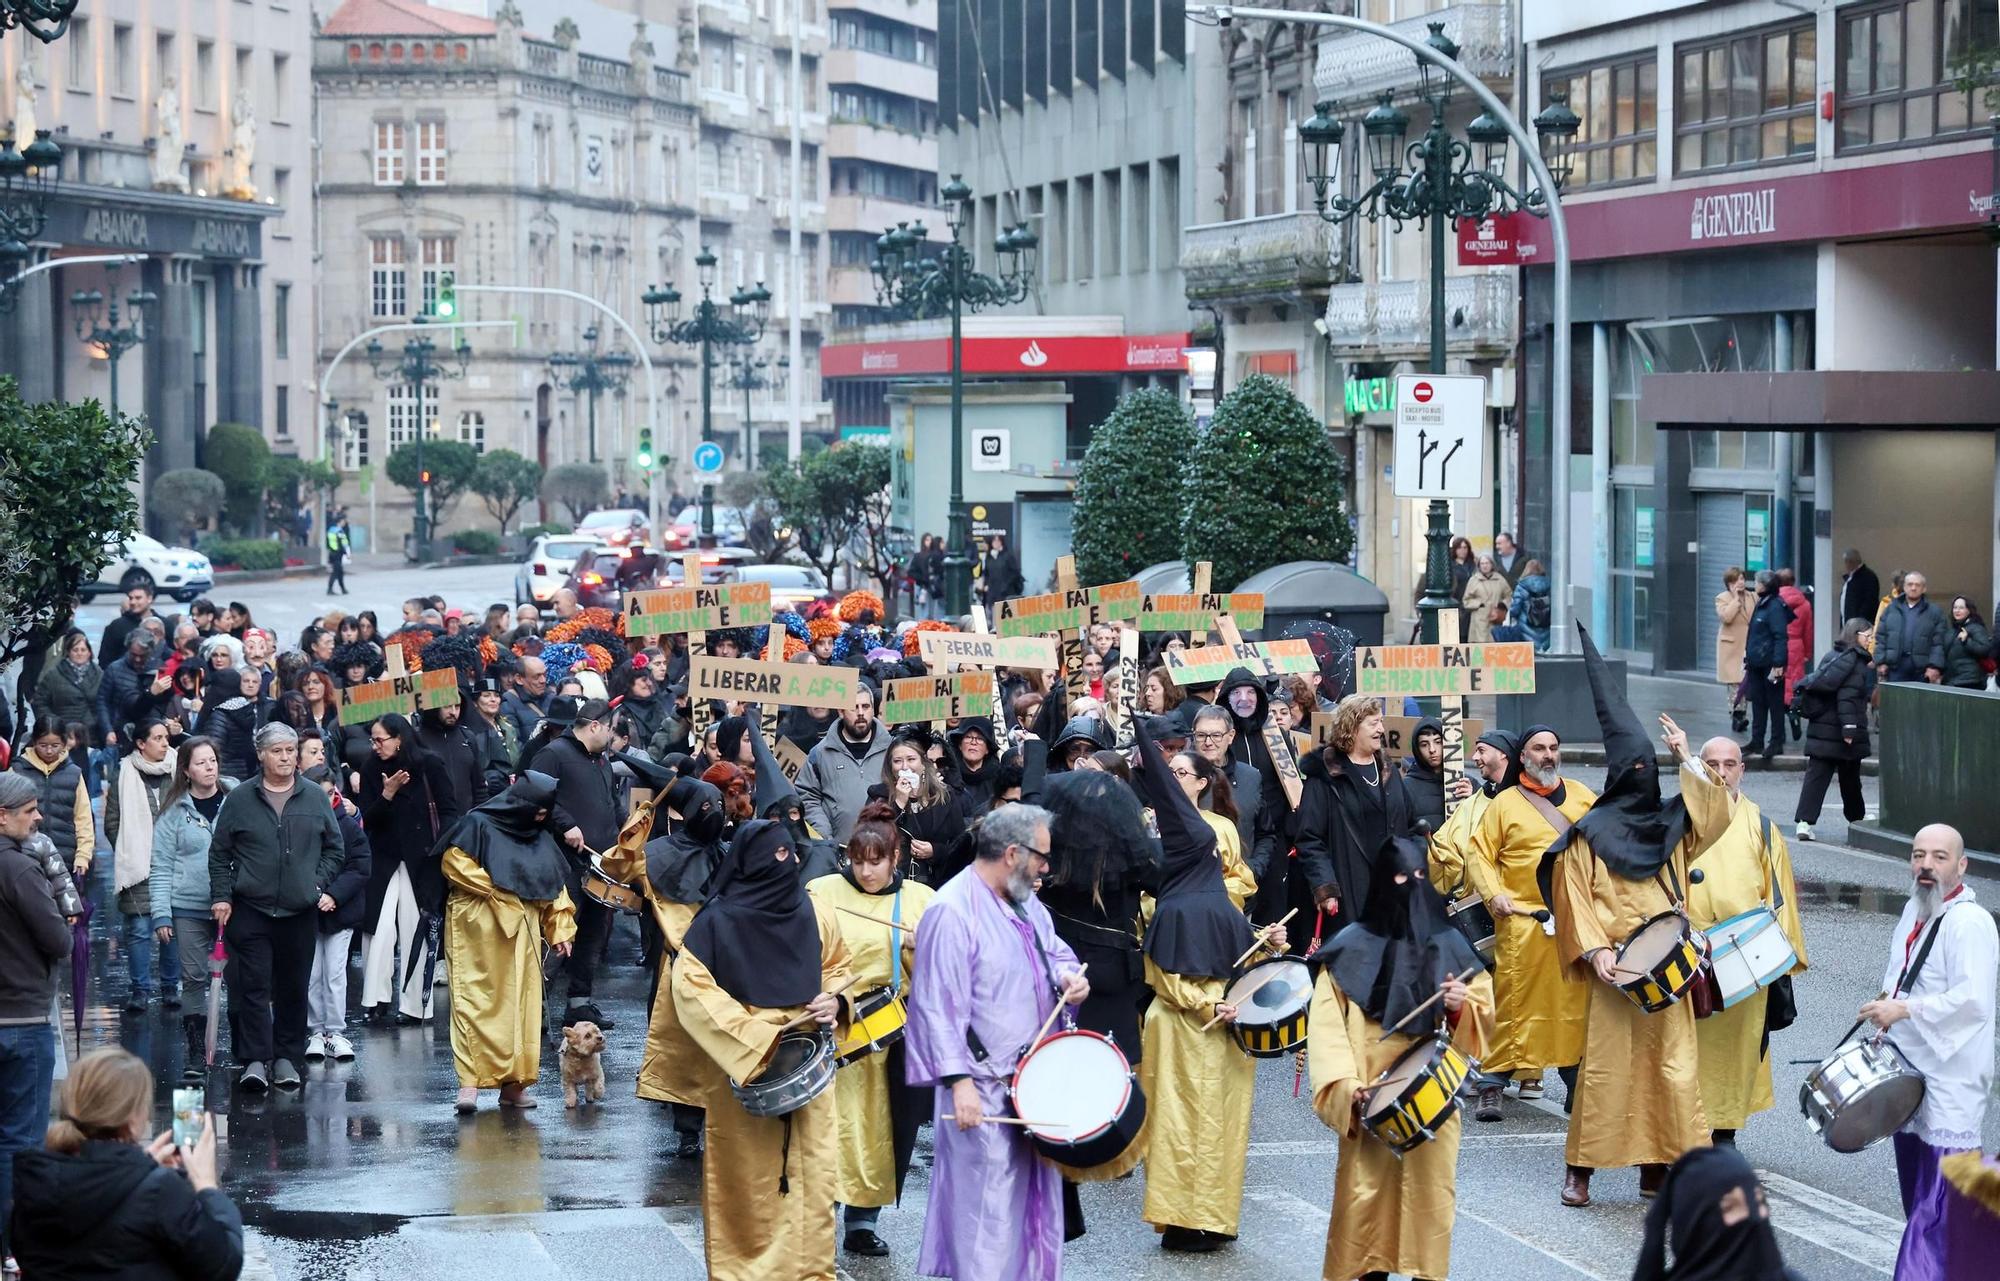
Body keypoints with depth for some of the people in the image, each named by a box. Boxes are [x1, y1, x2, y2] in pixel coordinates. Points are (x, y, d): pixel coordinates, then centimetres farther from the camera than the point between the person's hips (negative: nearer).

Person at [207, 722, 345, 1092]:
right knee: (253, 986, -7)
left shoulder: (315, 799, 7)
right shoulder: (239, 800, 3)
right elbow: (219, 853, 6)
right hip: (250, 909, -2)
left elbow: (335, 849, 15)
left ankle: (286, 1058, 15)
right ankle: (254, 1060, -8)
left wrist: (318, 882, 1)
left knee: (294, 988, 7)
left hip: (299, 911, 2)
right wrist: (221, 896, -2)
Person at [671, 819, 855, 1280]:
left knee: (813, 1171, 4)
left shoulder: (812, 916, 4)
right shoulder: (718, 920, -9)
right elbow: (690, 985, -12)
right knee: (747, 1176, 1)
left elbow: (839, 967, 18)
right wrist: (756, 1035, -17)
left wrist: (835, 1001, -5)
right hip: (745, 1068, -4)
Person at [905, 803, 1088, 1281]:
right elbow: (940, 1005, -20)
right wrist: (959, 1082, -24)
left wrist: (1067, 976, 2)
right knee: (987, 1203, -4)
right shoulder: (952, 912, -18)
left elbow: (1055, 951, 26)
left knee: (1035, 1195, 15)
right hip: (984, 1087, -9)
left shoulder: (1026, 903, 10)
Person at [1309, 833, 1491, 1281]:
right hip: (1370, 1102, -2)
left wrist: (1463, 1006, -11)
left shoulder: (1449, 946, 10)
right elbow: (1326, 1026, -3)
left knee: (1429, 1190, -2)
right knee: (1365, 1192, -6)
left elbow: (1484, 1019, 12)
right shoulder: (1352, 949, 3)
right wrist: (1347, 1086, -14)